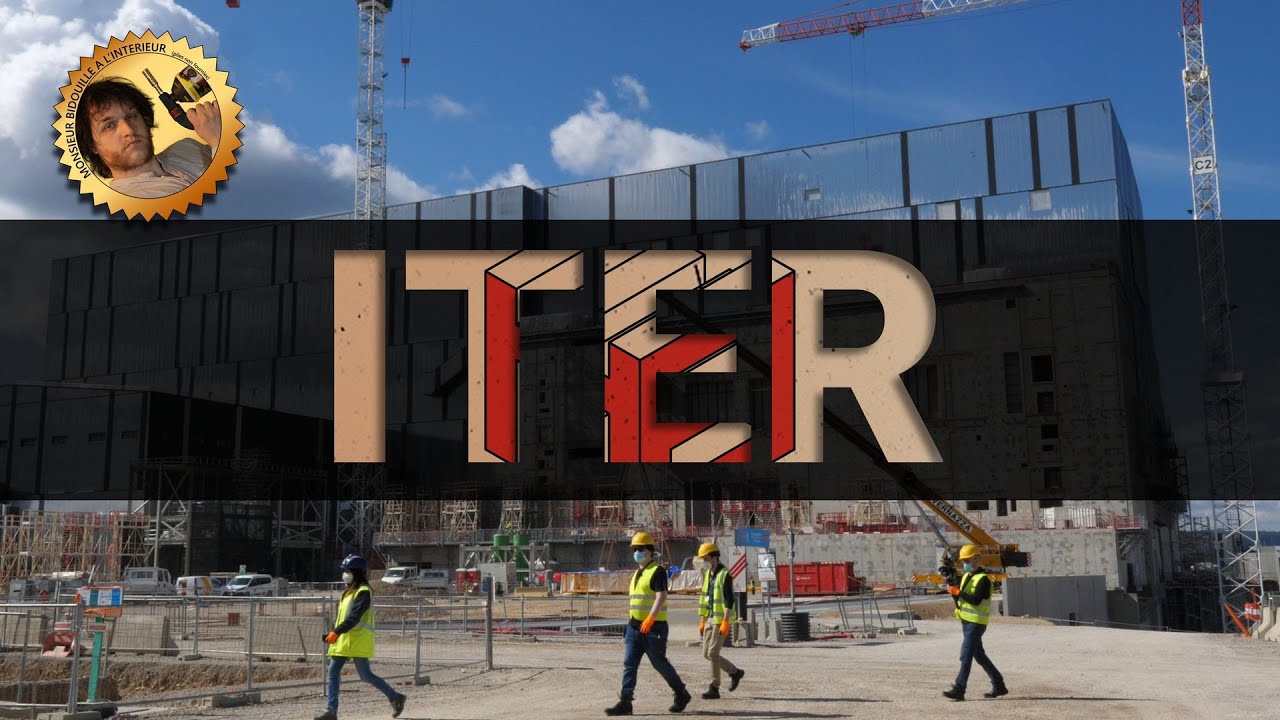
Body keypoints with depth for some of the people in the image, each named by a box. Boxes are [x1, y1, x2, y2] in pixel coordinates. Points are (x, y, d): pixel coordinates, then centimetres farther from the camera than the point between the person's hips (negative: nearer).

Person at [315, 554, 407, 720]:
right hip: (344, 639, 9)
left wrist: (336, 632, -29)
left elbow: (354, 616, -23)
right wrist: (335, 633, 17)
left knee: (365, 675, -7)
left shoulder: (364, 592, -13)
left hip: (358, 640, -9)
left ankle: (395, 698, 4)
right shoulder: (349, 591, 17)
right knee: (333, 672, 3)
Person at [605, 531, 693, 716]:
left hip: (654, 627, -8)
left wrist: (650, 618, -32)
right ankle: (625, 702, -2)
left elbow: (661, 597, -21)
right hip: (635, 625, 8)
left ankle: (682, 694, 19)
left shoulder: (657, 571, -10)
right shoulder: (637, 573, 17)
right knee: (629, 663, -1)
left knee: (660, 663, 2)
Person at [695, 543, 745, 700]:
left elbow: (729, 601, -18)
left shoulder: (725, 575, -12)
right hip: (710, 619, 9)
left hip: (721, 620, -9)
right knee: (706, 654, 8)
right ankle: (735, 672, 19)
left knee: (712, 653, -10)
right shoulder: (707, 575, 14)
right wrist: (702, 621, 17)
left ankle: (714, 689, 3)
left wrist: (725, 622, -23)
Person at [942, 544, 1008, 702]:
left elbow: (976, 600, -24)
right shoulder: (965, 576, 13)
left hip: (976, 622, -9)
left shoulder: (983, 579, -13)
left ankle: (959, 690, -11)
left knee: (966, 656, -11)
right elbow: (959, 601, 13)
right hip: (966, 621, 9)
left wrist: (958, 592, -23)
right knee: (979, 655, 16)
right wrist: (953, 590, -5)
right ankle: (999, 685, 26)